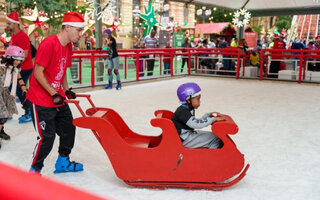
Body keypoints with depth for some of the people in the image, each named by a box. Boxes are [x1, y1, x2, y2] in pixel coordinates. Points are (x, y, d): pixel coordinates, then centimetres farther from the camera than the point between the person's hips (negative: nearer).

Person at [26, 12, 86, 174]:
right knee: (46, 137, -5)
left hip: (58, 98, 9)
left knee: (68, 129, 14)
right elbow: (38, 73, -20)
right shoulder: (49, 44, -20)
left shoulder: (68, 45, 7)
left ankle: (62, 162, 34)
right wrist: (54, 94, -20)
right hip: (41, 100, -9)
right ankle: (34, 170, 16)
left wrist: (67, 90, 6)